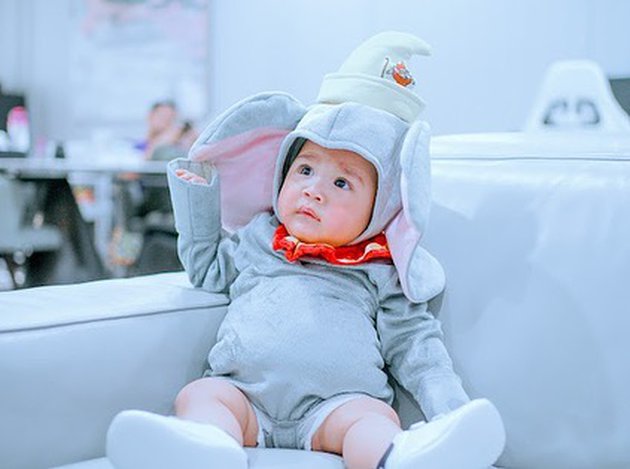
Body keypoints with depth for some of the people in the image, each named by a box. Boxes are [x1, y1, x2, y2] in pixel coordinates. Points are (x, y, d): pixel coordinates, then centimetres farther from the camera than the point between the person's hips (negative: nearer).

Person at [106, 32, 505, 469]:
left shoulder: (378, 274, 17)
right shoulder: (258, 239, 26)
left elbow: (413, 343, 13)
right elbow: (207, 267, 41)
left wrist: (450, 410, -3)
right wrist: (197, 199, 32)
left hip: (336, 400, -2)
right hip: (244, 390, 2)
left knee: (375, 415, -32)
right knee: (201, 394, -28)